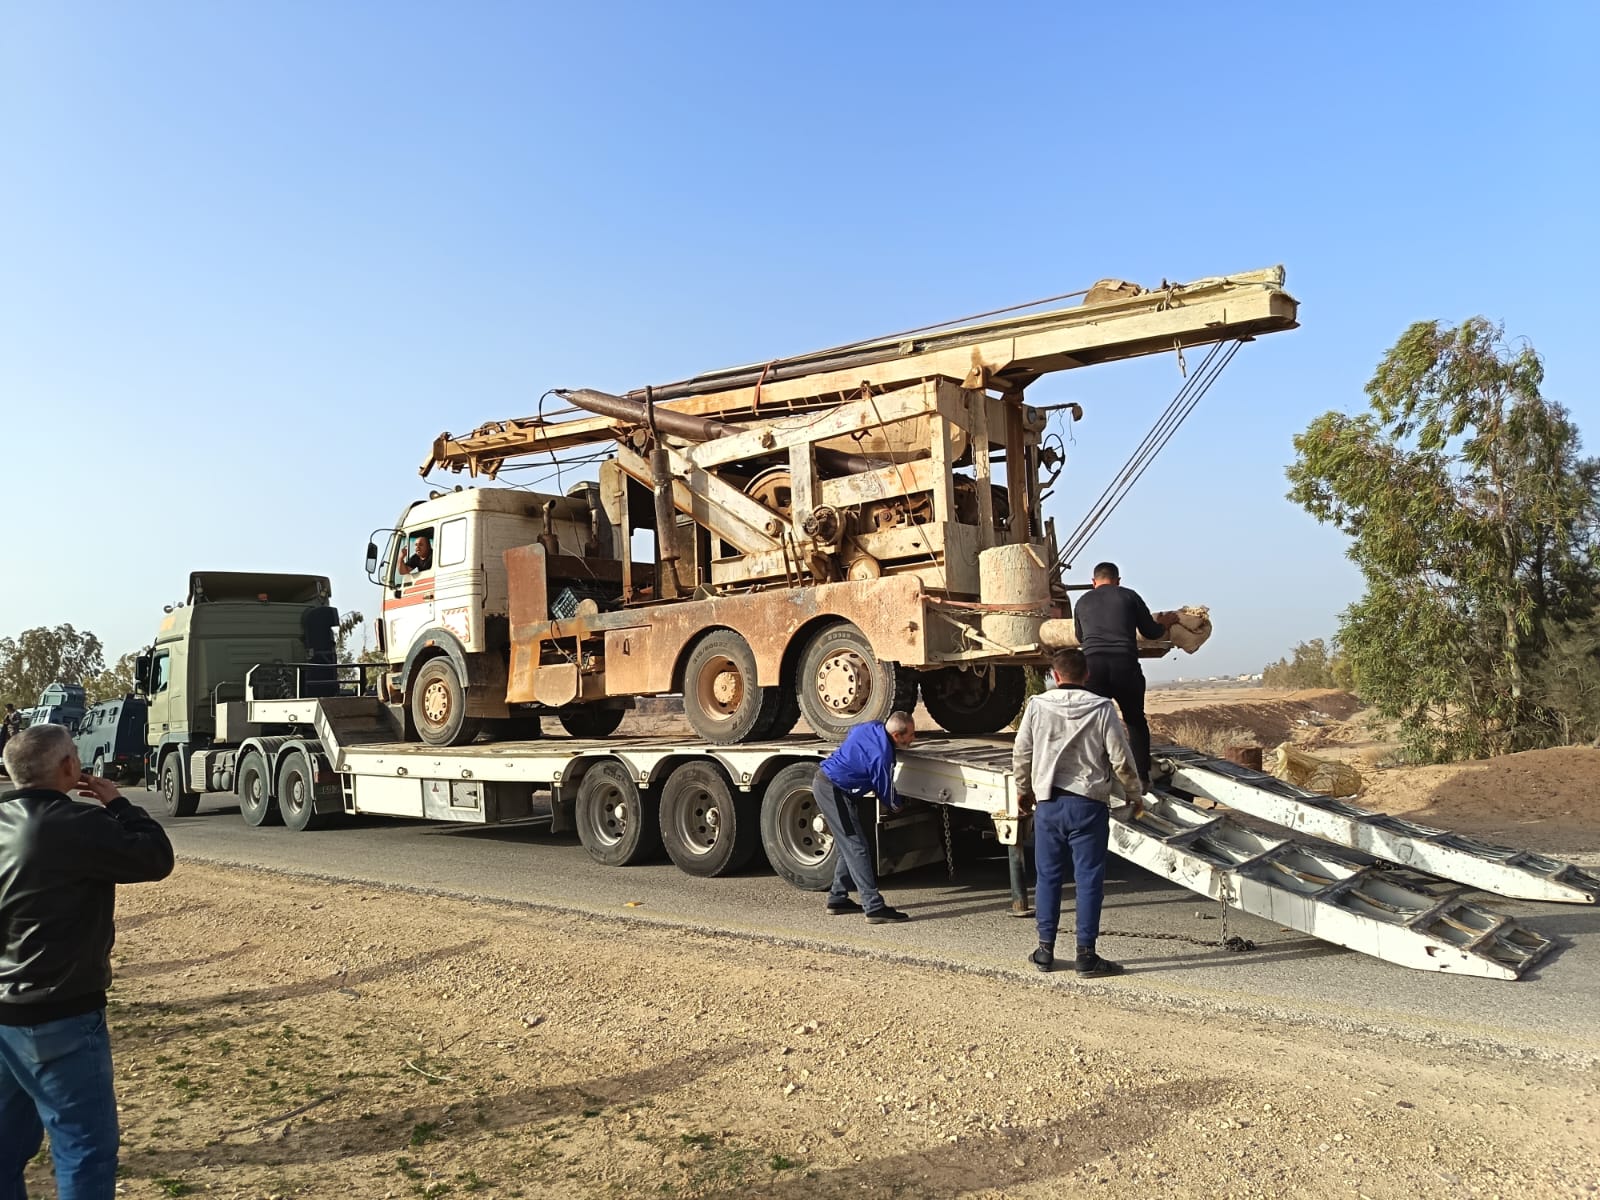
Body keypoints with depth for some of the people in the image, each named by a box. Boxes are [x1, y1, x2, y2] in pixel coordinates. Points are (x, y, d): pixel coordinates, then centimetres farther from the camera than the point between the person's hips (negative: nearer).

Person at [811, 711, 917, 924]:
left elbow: (850, 737, 25)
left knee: (848, 846, 17)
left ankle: (837, 899, 24)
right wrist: (897, 807, 12)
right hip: (834, 792, -10)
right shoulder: (882, 755, -24)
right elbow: (889, 799, -12)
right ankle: (875, 908, -11)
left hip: (823, 781, 10)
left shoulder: (872, 727, 1)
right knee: (856, 848, -10)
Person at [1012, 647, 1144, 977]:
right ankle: (1086, 955, 5)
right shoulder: (1101, 709, -6)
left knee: (1047, 876, 11)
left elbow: (1021, 754, 5)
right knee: (1089, 878, 4)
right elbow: (1121, 759, -5)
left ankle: (1045, 950, 17)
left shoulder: (1037, 705, -1)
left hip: (1047, 802, 2)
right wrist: (1135, 795, 11)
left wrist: (1023, 790, 22)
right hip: (1089, 804, -2)